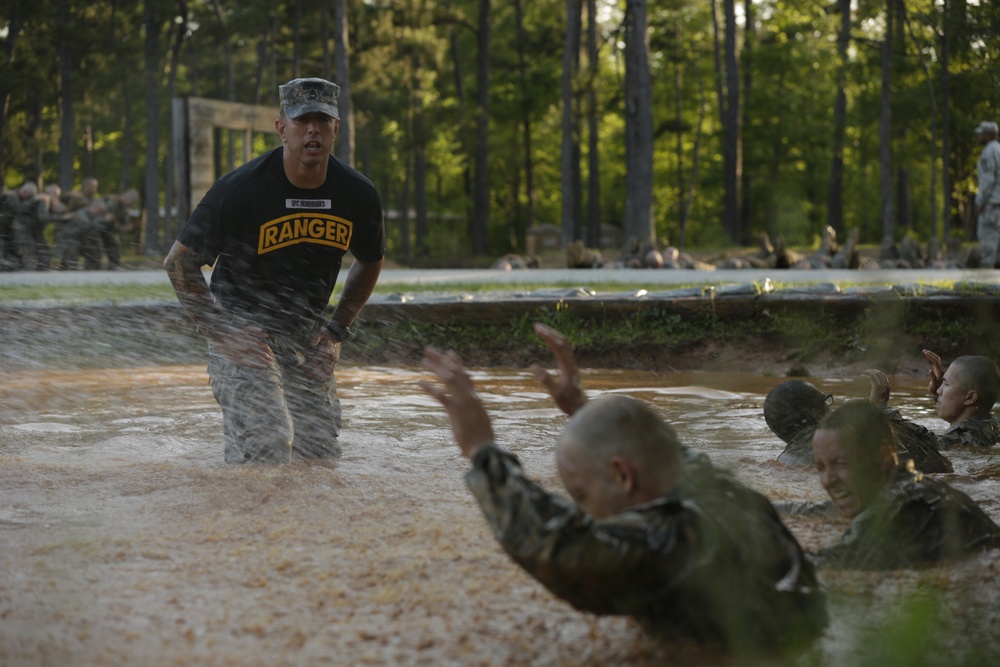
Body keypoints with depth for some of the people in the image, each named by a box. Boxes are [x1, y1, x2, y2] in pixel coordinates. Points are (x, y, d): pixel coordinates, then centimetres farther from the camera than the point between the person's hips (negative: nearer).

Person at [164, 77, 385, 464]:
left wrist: (338, 330, 5)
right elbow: (179, 262, -12)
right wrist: (220, 334, -17)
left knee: (320, 453, 6)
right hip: (244, 335, -5)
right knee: (265, 450, -21)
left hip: (308, 340, 5)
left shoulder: (358, 195, -6)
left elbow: (371, 261, 15)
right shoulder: (241, 189, -20)